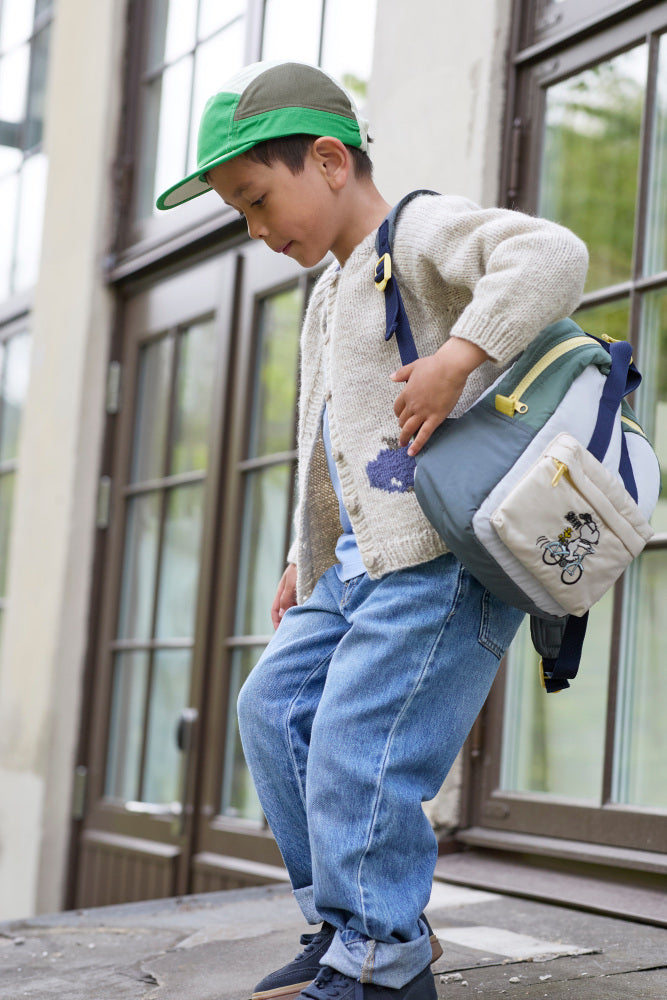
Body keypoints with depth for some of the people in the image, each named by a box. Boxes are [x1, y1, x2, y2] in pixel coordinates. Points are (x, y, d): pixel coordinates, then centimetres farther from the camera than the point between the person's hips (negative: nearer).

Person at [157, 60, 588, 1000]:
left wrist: (457, 355, -32)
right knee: (275, 706, 8)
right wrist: (305, 560, 25)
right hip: (357, 563, 11)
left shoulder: (421, 232, -7)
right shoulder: (330, 294, 23)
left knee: (358, 741, -15)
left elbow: (553, 254, -26)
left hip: (442, 559, -11)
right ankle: (345, 921, 17)